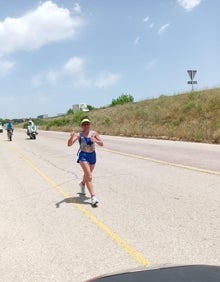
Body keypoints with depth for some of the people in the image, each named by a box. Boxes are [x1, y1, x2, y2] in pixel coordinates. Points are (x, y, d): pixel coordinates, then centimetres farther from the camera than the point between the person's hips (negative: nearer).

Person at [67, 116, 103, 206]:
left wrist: (95, 140, -19)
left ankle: (82, 183, 58)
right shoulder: (79, 134, -8)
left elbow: (101, 144, 0)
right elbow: (69, 144, -14)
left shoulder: (94, 133, 1)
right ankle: (93, 197, -14)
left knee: (88, 175, 25)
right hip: (83, 156, -4)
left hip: (92, 155, 5)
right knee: (89, 176, -15)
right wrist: (72, 137, -33)